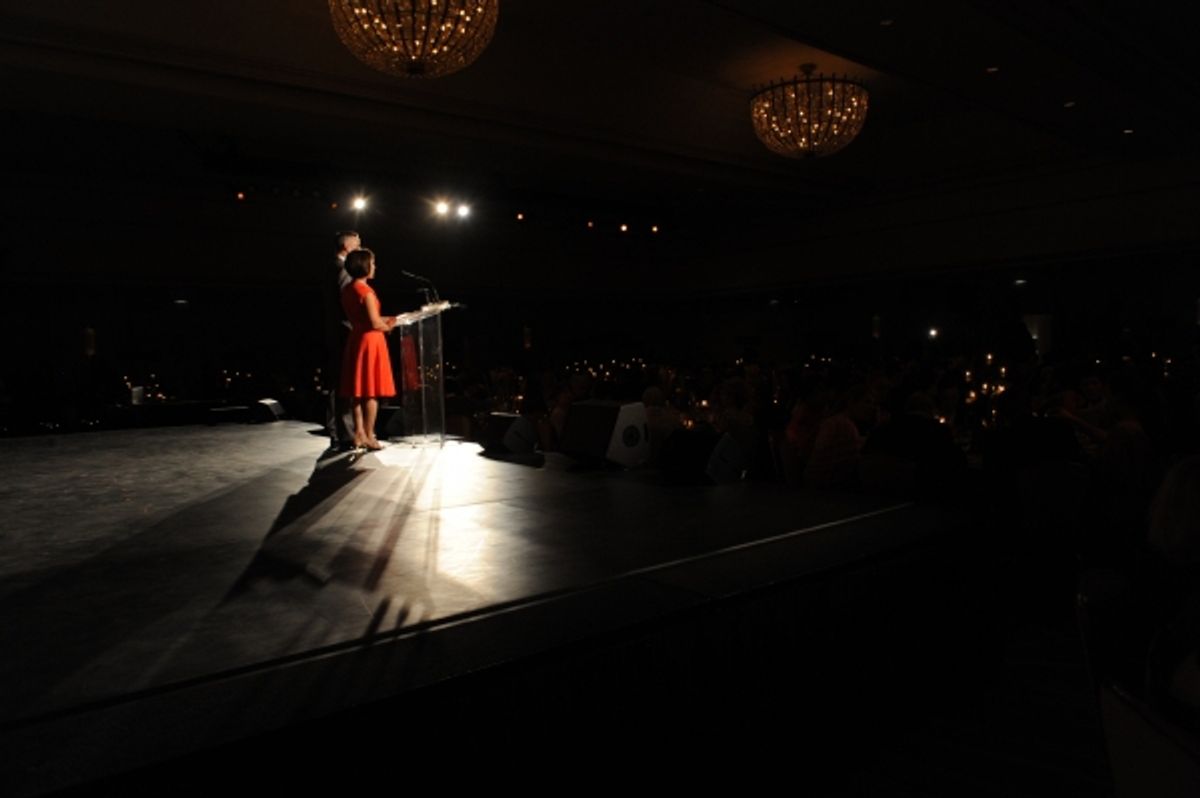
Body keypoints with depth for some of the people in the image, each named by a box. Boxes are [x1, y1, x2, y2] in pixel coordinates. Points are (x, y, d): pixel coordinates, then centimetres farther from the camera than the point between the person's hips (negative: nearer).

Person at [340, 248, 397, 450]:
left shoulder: (347, 290, 9)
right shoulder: (365, 291, -16)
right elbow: (375, 324, -17)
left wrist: (386, 319, 15)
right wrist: (388, 327, 2)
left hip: (355, 340, 8)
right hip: (370, 342, -8)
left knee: (358, 391, 11)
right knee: (371, 393, -1)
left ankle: (359, 435, 16)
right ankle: (369, 437, 4)